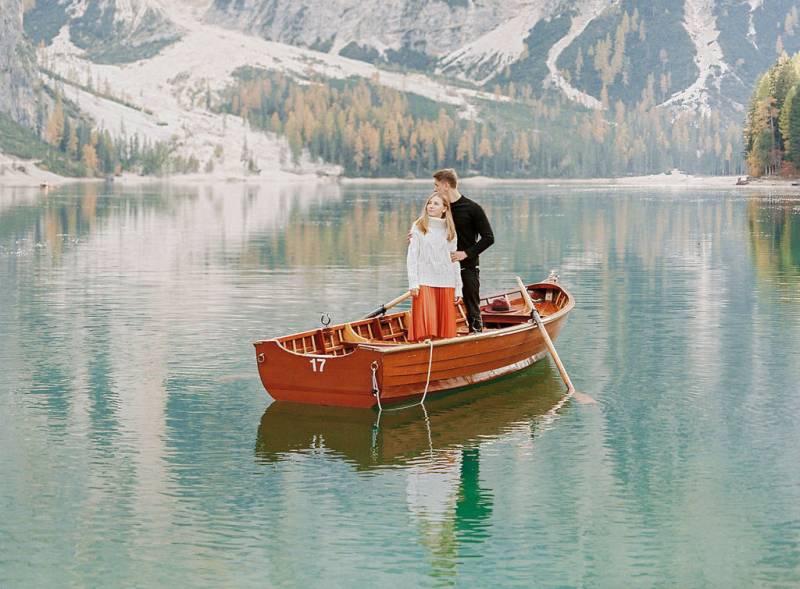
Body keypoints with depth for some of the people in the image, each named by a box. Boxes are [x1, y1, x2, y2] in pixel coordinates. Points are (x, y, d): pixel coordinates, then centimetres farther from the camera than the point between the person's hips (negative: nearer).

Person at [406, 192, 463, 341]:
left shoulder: (450, 231, 11)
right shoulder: (418, 227, 4)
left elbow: (454, 262, 13)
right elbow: (412, 256, 0)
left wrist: (458, 289, 8)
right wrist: (413, 283, -10)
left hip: (446, 283, 3)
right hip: (424, 282, -3)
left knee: (445, 328, 1)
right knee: (425, 322, -12)